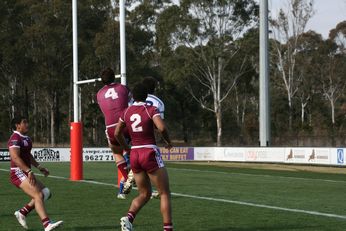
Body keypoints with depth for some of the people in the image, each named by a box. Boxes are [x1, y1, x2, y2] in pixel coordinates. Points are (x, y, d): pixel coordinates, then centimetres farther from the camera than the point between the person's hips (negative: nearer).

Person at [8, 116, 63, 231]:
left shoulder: (26, 139, 18)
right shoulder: (15, 139, -13)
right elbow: (15, 157, -25)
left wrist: (39, 167, 20)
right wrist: (29, 171, -31)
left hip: (26, 174, 10)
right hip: (18, 173, -10)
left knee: (46, 193, 6)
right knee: (38, 195, -22)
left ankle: (22, 213, 11)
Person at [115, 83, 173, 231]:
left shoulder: (127, 112, 7)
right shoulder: (151, 110, -8)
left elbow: (117, 133, 15)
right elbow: (162, 128, -23)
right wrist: (168, 141, -4)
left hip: (134, 155, 5)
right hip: (151, 154, -5)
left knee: (144, 194, 17)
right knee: (165, 193, 6)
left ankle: (129, 217, -9)